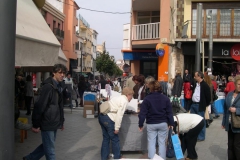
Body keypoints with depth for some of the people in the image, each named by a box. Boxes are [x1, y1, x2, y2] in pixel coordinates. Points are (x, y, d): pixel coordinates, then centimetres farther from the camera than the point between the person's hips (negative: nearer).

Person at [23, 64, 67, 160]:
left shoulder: (60, 86, 10)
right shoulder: (48, 86, -17)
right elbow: (39, 106, -20)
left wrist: (61, 121, 17)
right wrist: (36, 125, -18)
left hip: (55, 123, 9)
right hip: (47, 123, -9)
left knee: (46, 146, 19)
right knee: (50, 150, 0)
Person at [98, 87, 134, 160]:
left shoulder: (117, 97, 21)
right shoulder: (124, 101, -5)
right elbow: (119, 115, -14)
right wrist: (117, 128, -11)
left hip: (101, 116, 9)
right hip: (108, 119, -9)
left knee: (106, 138, 19)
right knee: (115, 139, 7)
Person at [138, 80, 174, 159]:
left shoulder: (147, 99, -8)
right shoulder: (165, 98, 0)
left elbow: (142, 113, -8)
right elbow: (169, 112, 2)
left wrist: (140, 124, 0)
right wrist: (171, 123, 9)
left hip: (151, 124, -2)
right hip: (163, 123, 2)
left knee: (151, 143, 5)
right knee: (162, 143, 8)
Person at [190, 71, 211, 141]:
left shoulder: (205, 85, -13)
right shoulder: (195, 84, 11)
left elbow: (208, 96, -12)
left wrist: (205, 105, -5)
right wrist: (192, 102, 15)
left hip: (200, 106, -8)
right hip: (193, 105, 8)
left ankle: (201, 137, 12)